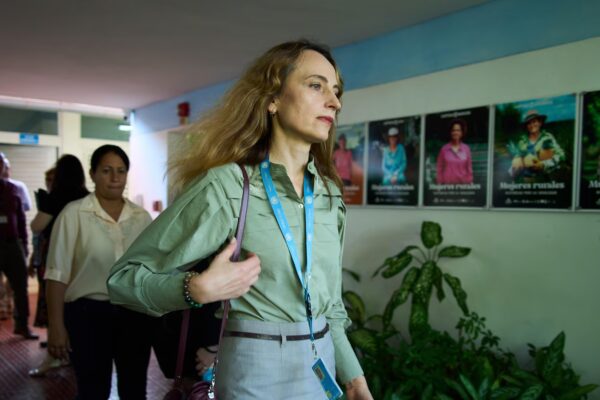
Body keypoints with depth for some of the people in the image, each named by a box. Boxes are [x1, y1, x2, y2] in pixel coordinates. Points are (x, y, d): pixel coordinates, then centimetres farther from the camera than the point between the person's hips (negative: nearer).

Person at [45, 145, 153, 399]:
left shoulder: (142, 217, 5)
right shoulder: (74, 213, -6)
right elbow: (57, 273, -7)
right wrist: (56, 326, -9)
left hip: (135, 314, 3)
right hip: (88, 314, -3)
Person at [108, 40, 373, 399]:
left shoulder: (330, 193, 3)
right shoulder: (226, 186, -17)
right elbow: (123, 278, -11)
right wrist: (198, 289, -26)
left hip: (322, 366, 6)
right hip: (256, 370, -6)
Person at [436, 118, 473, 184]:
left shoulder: (466, 149, 4)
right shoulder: (444, 149, 2)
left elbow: (469, 168, 8)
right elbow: (440, 168, 4)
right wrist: (439, 185, 0)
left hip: (462, 183, 1)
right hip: (447, 183, -1)